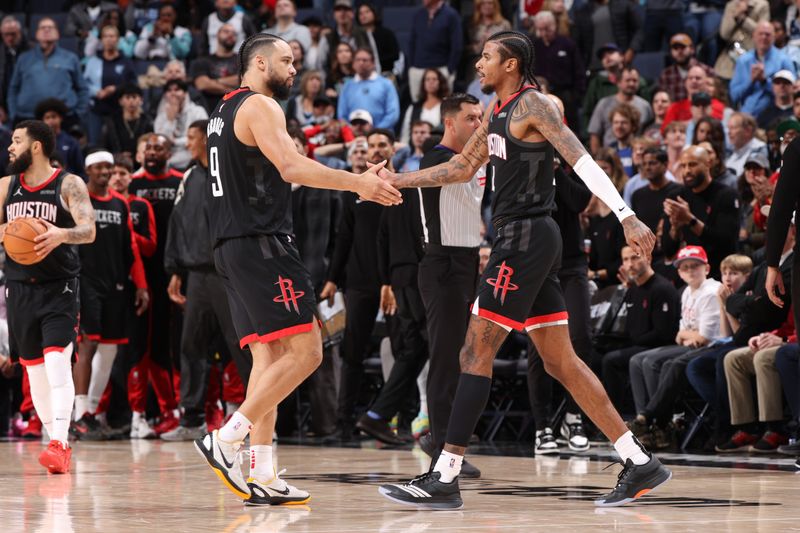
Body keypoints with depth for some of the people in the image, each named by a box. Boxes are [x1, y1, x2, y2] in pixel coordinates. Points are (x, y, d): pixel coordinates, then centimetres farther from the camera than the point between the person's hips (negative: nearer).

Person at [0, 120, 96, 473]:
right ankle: (58, 447, 19)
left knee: (57, 362, -18)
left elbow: (89, 231, -16)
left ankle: (59, 445, -23)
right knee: (34, 369, 8)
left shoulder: (69, 185, -5)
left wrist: (62, 234, -37)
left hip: (59, 287, -5)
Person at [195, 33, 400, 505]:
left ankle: (264, 478, 2)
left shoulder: (225, 111, 23)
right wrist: (358, 182, -24)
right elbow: (291, 167, -23)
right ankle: (225, 441, -15)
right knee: (305, 351, -12)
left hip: (235, 247, 10)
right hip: (262, 243, -10)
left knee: (269, 356, 8)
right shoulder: (260, 106, -8)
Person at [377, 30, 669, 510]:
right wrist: (399, 181, 23)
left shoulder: (534, 105, -10)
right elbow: (463, 167, 29)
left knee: (476, 353, -8)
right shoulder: (498, 113, 18)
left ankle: (445, 478, -7)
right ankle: (641, 465, 10)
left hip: (526, 238, -10)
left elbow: (581, 160, -19)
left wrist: (627, 217, -27)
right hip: (523, 239, 10)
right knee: (561, 361, 9)